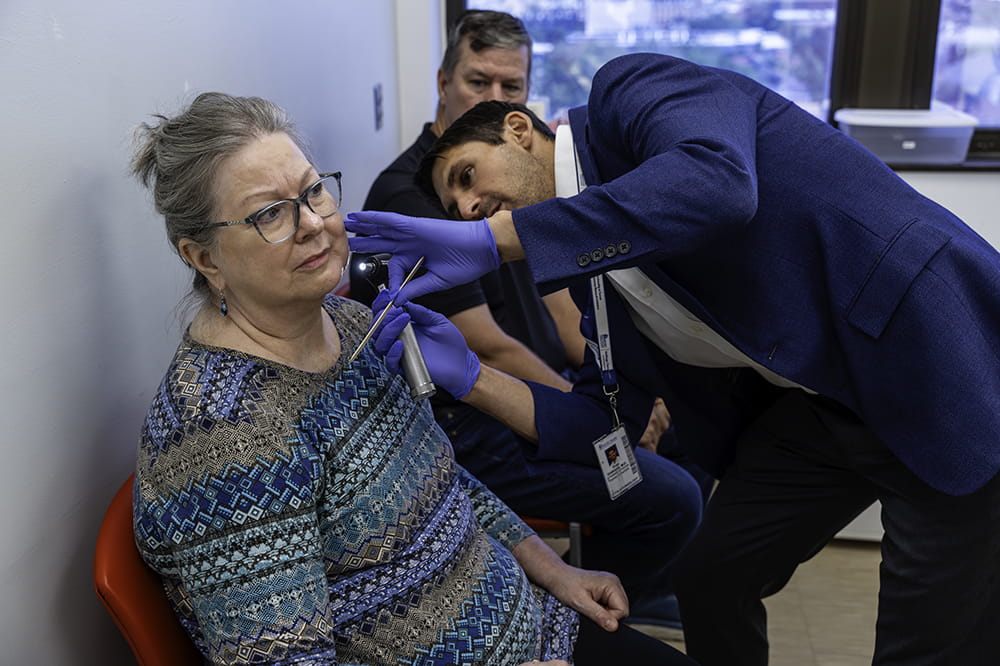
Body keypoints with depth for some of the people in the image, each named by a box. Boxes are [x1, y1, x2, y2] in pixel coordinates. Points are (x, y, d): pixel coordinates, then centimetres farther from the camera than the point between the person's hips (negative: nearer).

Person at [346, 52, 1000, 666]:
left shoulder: (631, 88, -12)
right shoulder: (593, 269, 9)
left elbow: (714, 181, -34)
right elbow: (599, 417, 8)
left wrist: (489, 240, -31)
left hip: (948, 364, -8)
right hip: (815, 403, 8)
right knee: (709, 580, 14)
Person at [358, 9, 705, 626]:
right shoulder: (409, 196, -20)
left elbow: (551, 294, 11)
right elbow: (487, 348, -21)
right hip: (473, 427, -10)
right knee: (671, 499, -17)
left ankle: (646, 589, 34)